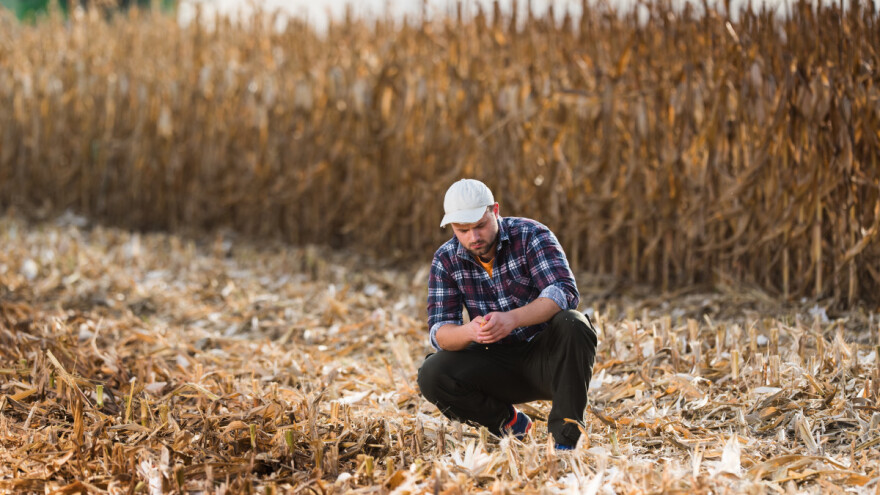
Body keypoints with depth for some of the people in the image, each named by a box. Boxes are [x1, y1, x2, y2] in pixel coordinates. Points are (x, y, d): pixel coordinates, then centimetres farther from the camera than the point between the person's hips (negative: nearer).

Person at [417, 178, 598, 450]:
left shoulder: (531, 236, -14)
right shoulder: (445, 260, -4)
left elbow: (565, 291, -30)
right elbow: (439, 332, -10)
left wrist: (511, 319, -46)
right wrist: (469, 331, -35)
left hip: (548, 357, -3)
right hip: (500, 365, 3)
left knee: (571, 324, -35)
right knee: (431, 374, -21)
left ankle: (566, 441, -28)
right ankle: (510, 424, 3)